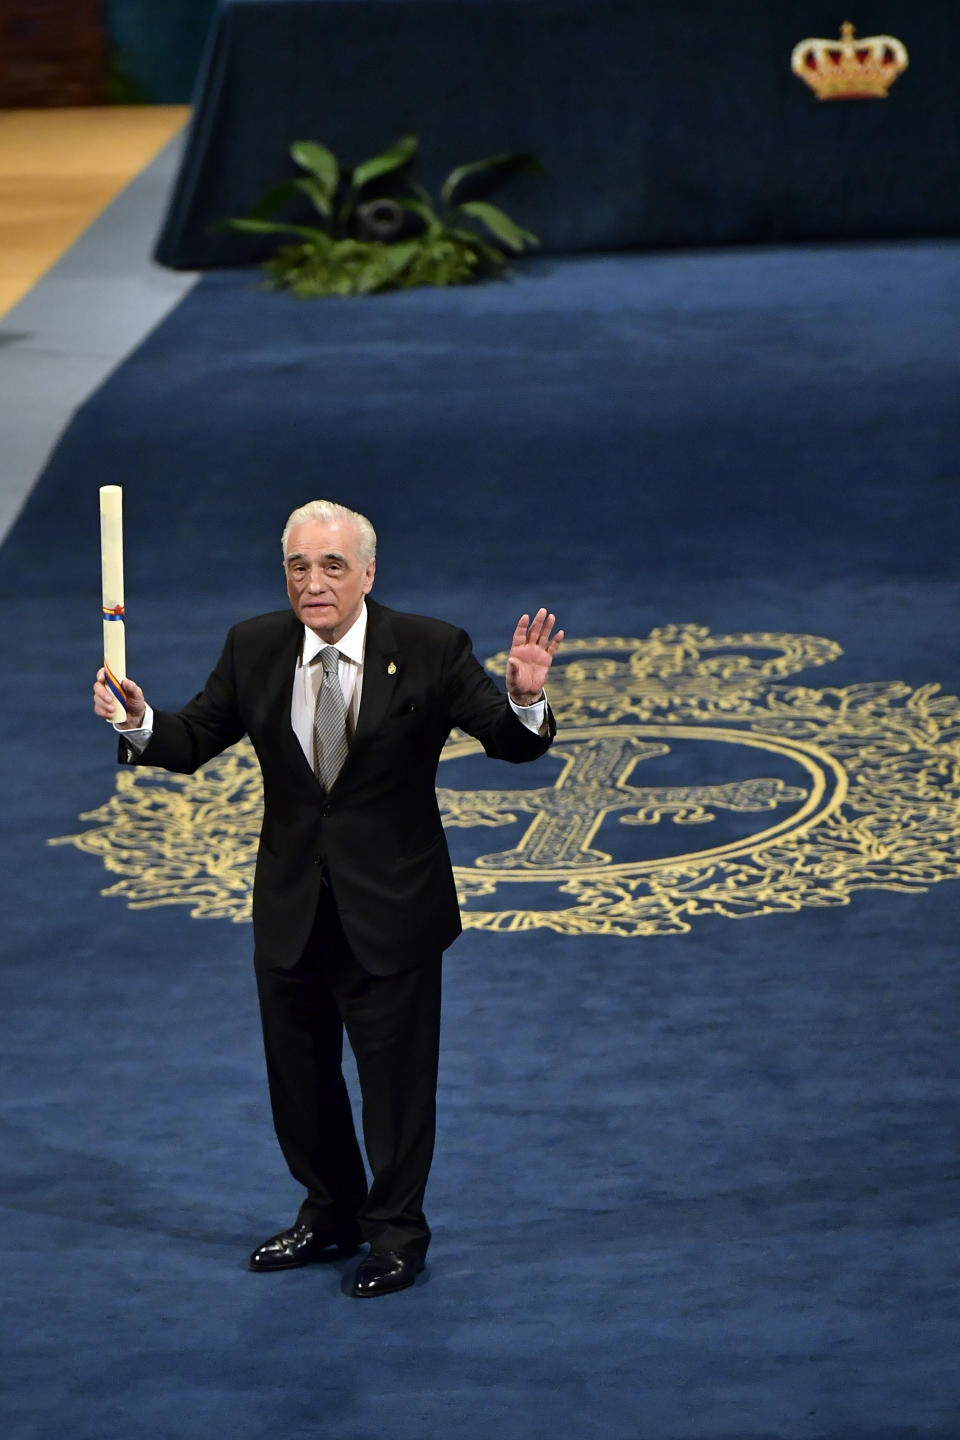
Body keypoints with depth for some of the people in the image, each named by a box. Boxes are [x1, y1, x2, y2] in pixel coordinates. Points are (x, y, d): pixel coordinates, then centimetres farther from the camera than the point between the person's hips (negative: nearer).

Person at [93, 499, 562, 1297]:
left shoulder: (431, 650, -12)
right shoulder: (254, 648, -3)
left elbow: (511, 742, -11)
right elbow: (192, 740, 2)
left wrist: (524, 698, -33)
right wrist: (140, 721, -19)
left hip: (391, 904, -4)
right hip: (292, 906, 4)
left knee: (396, 1074, 7)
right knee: (299, 1072, 17)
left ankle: (396, 1232, 24)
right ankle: (330, 1215, 37)